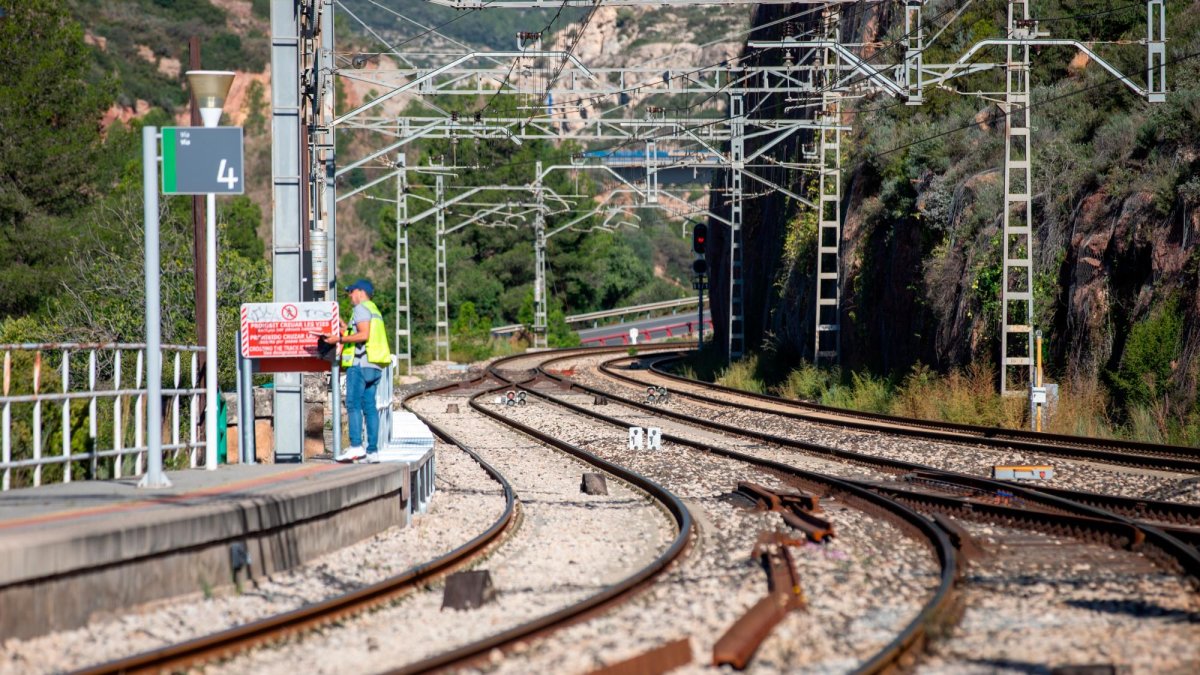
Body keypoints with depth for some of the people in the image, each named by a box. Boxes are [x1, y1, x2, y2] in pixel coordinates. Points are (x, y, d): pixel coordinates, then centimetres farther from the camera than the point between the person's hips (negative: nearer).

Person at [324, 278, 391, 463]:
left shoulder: (361, 309, -4)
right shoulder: (375, 310, 25)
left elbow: (364, 335, -17)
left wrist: (340, 339, -13)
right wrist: (348, 330, 29)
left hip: (360, 364, -9)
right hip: (374, 366, 9)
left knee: (353, 404, -13)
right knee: (369, 406, 6)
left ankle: (356, 446, -23)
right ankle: (373, 451, 2)